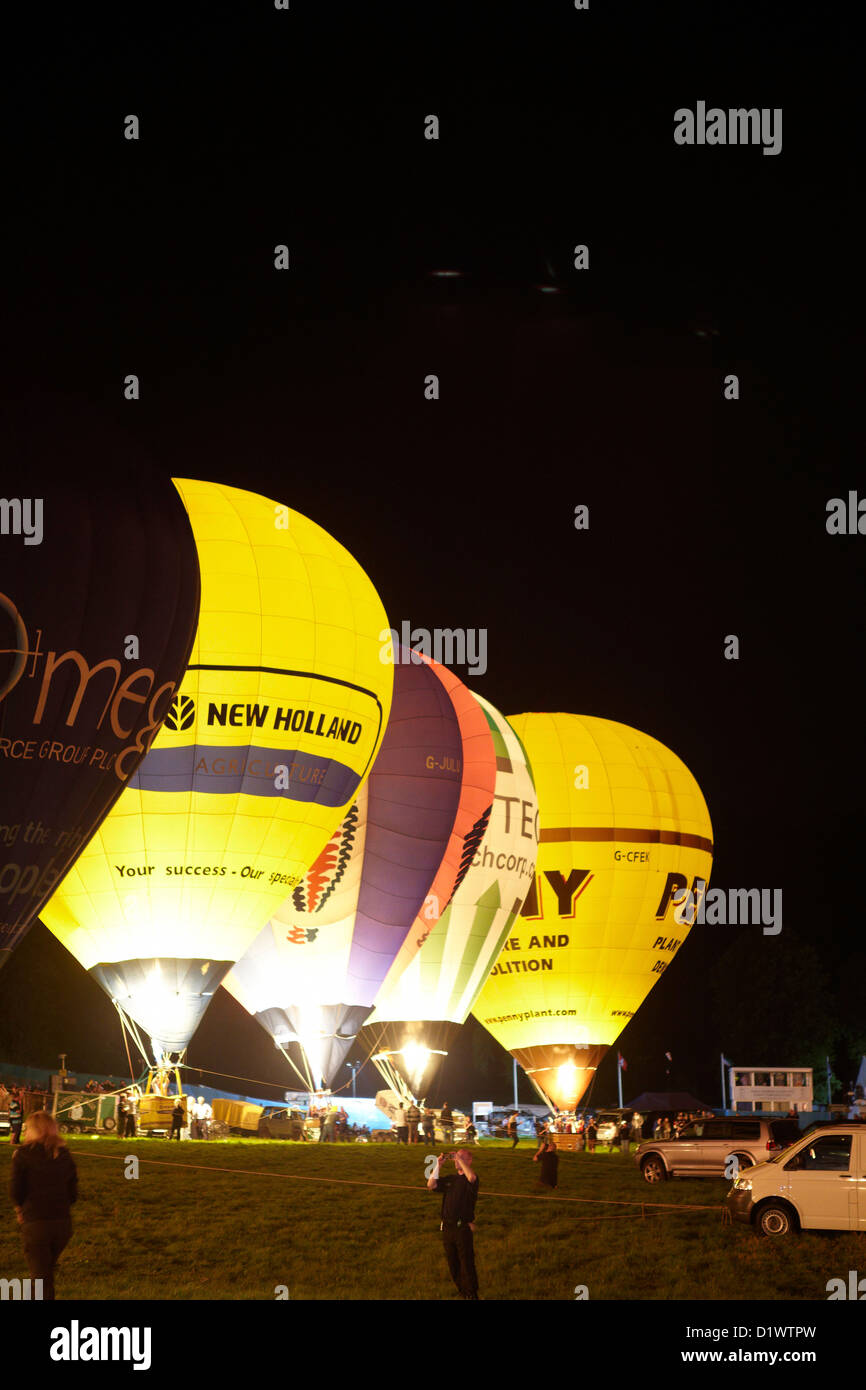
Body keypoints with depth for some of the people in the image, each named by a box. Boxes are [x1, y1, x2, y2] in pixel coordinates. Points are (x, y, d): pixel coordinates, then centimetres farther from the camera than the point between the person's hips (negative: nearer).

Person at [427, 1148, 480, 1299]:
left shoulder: (471, 1180, -5)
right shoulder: (450, 1178, 12)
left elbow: (471, 1177, -30)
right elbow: (431, 1185, 0)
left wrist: (459, 1158, -23)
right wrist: (438, 1165, -8)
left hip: (463, 1228, -6)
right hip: (447, 1227, 6)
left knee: (467, 1264, -3)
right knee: (453, 1264, 14)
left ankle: (472, 1295, 7)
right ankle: (462, 1292, 27)